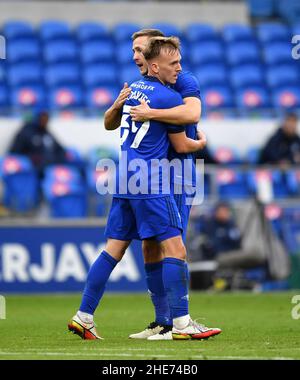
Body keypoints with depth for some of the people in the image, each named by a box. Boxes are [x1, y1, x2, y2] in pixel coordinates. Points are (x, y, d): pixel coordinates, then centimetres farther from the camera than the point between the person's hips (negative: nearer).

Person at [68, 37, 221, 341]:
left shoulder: (132, 89, 15)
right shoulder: (169, 98, -7)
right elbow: (181, 145, 2)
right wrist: (201, 143, 22)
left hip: (123, 179, 8)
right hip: (149, 181, -8)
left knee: (113, 250, 10)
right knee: (175, 248, -7)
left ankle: (83, 317, 10)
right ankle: (181, 324, -10)